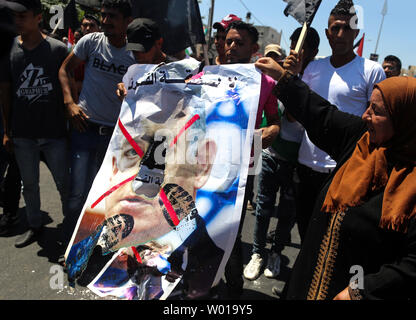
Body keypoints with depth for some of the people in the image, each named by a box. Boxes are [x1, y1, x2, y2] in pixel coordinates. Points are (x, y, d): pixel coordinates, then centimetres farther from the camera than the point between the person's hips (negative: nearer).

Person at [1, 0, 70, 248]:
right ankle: (35, 226, 32)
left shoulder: (58, 49, -6)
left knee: (64, 183, 6)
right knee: (29, 184, 14)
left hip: (55, 132, -3)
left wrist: (72, 120, 0)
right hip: (23, 134, 3)